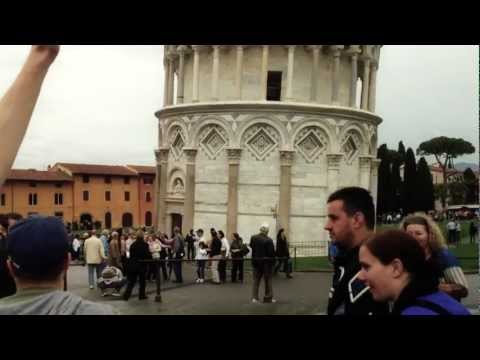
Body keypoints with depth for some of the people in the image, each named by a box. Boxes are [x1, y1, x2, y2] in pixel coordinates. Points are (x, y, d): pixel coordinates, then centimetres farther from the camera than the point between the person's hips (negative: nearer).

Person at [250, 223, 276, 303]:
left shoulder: (253, 238, -4)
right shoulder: (269, 240, -18)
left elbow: (251, 246, 11)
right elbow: (272, 252, -13)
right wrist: (273, 261, -1)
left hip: (256, 261, 4)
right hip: (267, 262, -4)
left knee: (256, 279, 12)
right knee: (268, 280, 8)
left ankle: (254, 297, 10)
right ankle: (268, 297, 13)